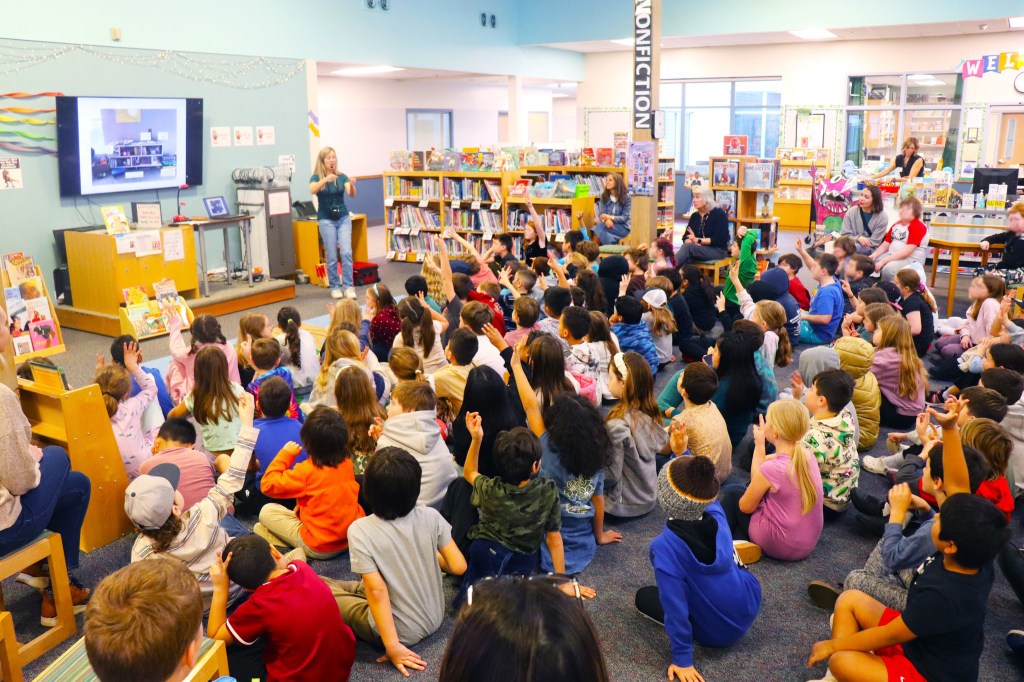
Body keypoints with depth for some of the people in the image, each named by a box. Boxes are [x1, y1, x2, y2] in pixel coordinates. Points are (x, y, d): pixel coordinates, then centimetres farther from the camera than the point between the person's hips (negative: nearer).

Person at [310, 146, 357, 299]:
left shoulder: (342, 176, 4)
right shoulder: (316, 177, -2)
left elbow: (351, 194, -9)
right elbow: (312, 190, -24)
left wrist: (352, 185, -31)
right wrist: (326, 180, -40)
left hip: (343, 218, 2)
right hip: (326, 220, -2)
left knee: (346, 252, -9)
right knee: (332, 257, -1)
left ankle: (348, 286, -4)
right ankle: (334, 287, 12)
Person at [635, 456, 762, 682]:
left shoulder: (665, 547, -34)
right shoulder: (715, 512, -19)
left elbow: (675, 606, -28)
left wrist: (682, 659, -17)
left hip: (718, 633, -4)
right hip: (749, 606, 4)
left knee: (643, 597, 18)